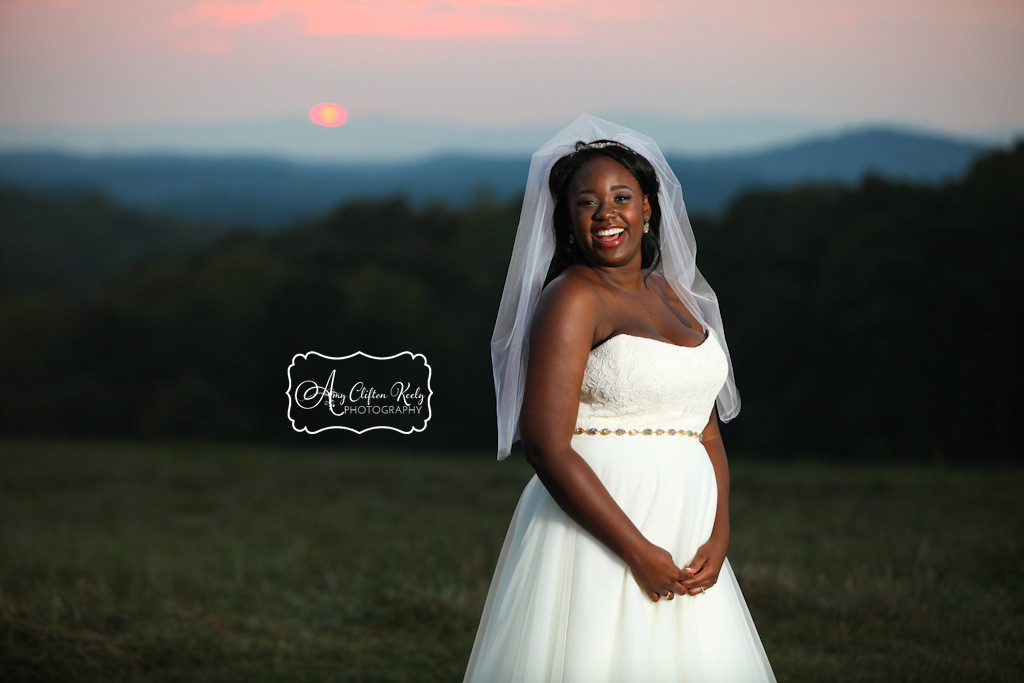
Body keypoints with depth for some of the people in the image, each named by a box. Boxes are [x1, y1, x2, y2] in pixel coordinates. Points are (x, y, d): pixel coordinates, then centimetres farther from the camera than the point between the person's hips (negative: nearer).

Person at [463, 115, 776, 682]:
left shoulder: (673, 295, 14)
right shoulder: (571, 299, -8)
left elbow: (706, 428, 14)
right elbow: (547, 447, -16)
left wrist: (718, 537, -2)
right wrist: (640, 553, -16)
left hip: (683, 542, 7)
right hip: (595, 540, -7)